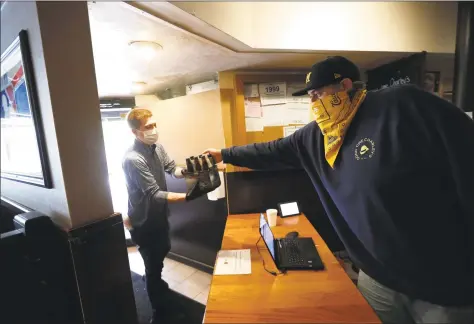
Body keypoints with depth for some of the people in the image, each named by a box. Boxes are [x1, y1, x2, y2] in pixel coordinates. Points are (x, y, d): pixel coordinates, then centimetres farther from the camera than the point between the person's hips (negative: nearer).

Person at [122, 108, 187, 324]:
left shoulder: (157, 147, -4)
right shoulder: (133, 159, -29)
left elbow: (172, 169, 2)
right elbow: (155, 194, -31)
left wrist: (185, 171, -20)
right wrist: (187, 196, -37)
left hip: (159, 215, 8)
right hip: (144, 222, -8)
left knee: (162, 252, 29)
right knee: (153, 266, 8)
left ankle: (158, 287, 58)